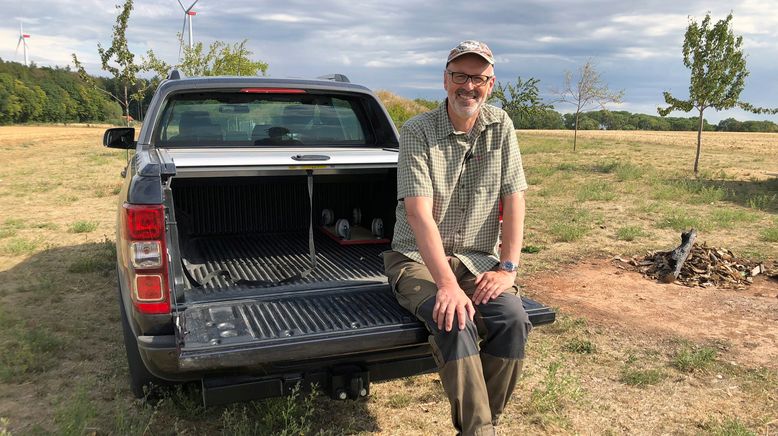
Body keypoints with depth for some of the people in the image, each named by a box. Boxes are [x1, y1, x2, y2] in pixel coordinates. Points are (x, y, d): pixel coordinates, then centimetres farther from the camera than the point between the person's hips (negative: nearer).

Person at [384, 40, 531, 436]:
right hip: (418, 259, -3)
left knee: (513, 318, -22)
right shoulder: (417, 131, -10)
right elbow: (420, 214, -21)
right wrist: (447, 284, -31)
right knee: (455, 320, -31)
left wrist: (507, 268, -11)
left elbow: (514, 200, 0)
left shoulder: (501, 126, 3)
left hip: (477, 258, 4)